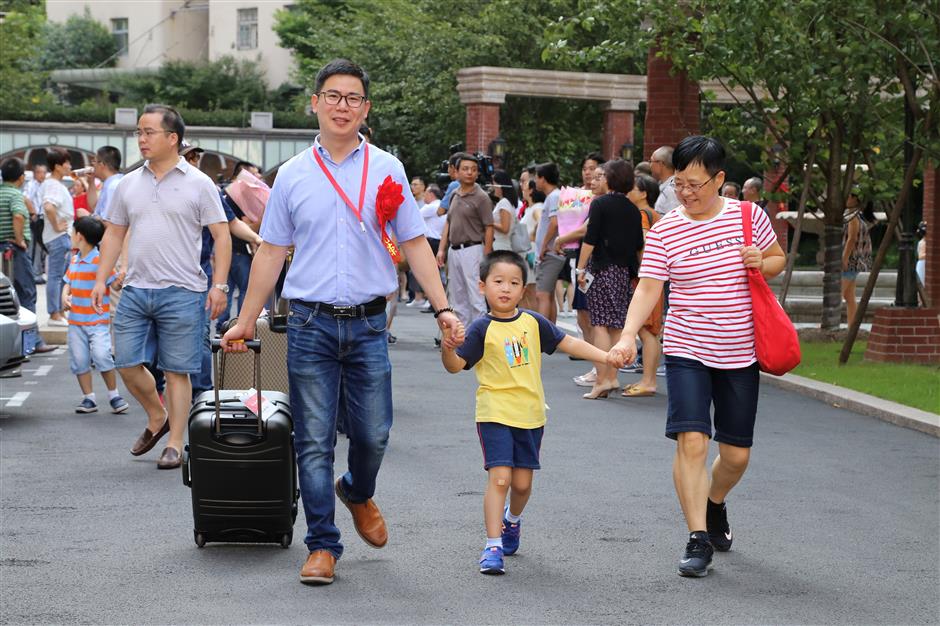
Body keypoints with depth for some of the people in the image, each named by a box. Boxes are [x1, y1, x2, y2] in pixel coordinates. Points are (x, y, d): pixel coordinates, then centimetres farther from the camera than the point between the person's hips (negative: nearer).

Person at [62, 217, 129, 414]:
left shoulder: (100, 261, -11)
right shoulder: (74, 260, 12)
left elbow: (115, 284, -12)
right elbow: (68, 283, 19)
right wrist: (65, 296, -1)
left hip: (98, 321, -7)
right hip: (76, 321, 7)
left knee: (102, 356, -16)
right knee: (79, 360, 5)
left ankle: (114, 396, -1)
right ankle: (88, 398, 14)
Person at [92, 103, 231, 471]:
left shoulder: (198, 184, -1)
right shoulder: (129, 184, 12)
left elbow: (221, 236, -2)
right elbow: (114, 234, 17)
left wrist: (219, 285, -10)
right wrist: (101, 280, 9)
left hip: (182, 292, -4)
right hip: (135, 290, 5)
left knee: (176, 371, 0)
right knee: (127, 364, 2)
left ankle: (175, 444, 8)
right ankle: (157, 418, 27)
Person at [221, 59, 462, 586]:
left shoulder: (387, 170, 5)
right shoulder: (293, 175, 6)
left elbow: (415, 244, 5)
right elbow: (271, 252, 10)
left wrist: (443, 308, -4)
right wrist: (246, 322, 9)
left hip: (368, 325, 0)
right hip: (311, 324, 0)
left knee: (373, 434, 3)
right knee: (314, 442, 0)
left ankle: (359, 493, 35)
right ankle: (323, 546, 8)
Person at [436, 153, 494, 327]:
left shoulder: (481, 197, -7)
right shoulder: (454, 195, 14)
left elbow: (489, 228, -9)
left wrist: (486, 258, -14)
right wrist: (441, 250, 10)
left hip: (472, 249, -8)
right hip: (453, 251, 8)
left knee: (476, 299, -10)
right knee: (457, 299, 13)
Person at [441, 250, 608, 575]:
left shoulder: (533, 322, 5)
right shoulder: (482, 329, -6)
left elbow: (568, 343, 13)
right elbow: (456, 365, -11)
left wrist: (605, 356, 9)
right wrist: (448, 348, -32)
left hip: (530, 414, 4)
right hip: (495, 414, -4)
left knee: (522, 482, 9)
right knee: (499, 477, -14)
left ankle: (512, 520, 41)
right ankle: (493, 546, -11)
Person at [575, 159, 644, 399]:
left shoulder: (600, 204, -6)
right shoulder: (633, 210, 9)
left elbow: (590, 239, -11)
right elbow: (639, 245, 11)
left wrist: (581, 267, -8)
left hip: (602, 269, -5)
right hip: (624, 271, 5)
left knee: (600, 324, -7)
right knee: (616, 326, 10)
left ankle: (602, 380, -14)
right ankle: (612, 377, 12)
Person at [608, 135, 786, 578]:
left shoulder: (748, 216, 0)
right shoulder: (664, 231, -6)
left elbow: (778, 260, 14)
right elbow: (647, 290, -12)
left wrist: (762, 262, -10)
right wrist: (627, 337, -28)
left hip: (740, 353, 2)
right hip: (687, 351, -2)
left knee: (736, 453, 9)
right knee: (692, 441, -16)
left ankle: (714, 505, 41)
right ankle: (698, 540, -9)